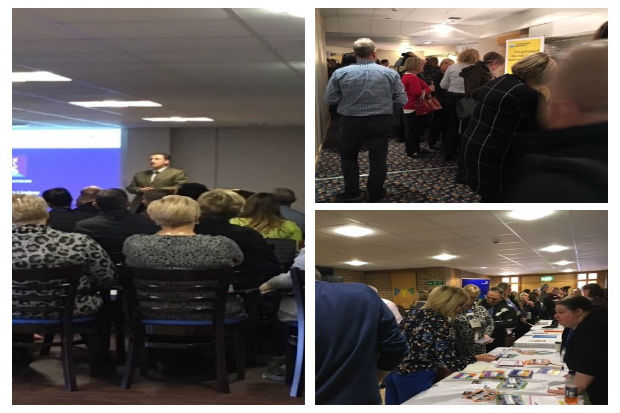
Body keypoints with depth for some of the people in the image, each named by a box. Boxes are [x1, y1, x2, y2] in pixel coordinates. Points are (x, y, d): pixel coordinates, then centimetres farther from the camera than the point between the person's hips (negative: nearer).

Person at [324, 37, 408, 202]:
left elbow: (330, 99, -2)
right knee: (378, 158, 12)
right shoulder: (390, 73, -6)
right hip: (380, 123, 0)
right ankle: (375, 195, 19)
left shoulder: (340, 73, -8)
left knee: (348, 156, 19)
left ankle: (352, 193, 17)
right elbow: (402, 100, -3)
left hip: (351, 122, 0)